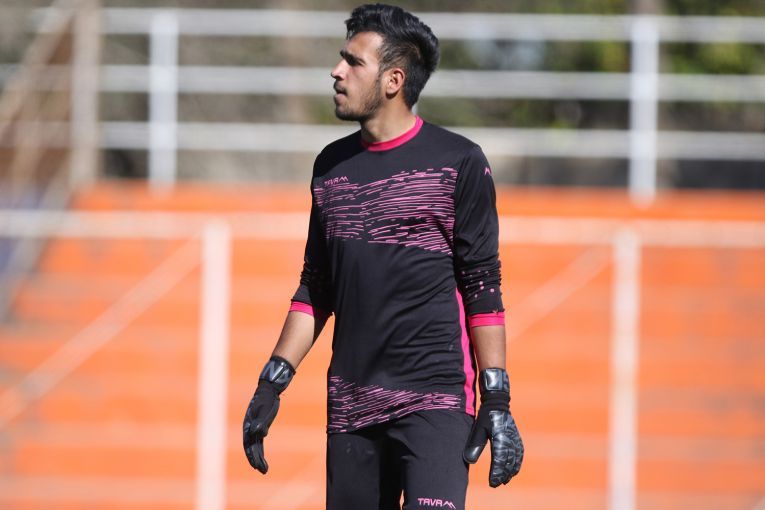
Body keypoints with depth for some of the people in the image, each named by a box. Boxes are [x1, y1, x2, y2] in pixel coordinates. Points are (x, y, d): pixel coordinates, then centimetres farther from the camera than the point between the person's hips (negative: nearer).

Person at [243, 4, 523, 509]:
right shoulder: (332, 166, 14)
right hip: (350, 405, 6)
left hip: (437, 399, -6)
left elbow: (483, 287, -4)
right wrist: (272, 383, 12)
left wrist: (497, 402, -9)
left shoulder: (457, 161, -2)